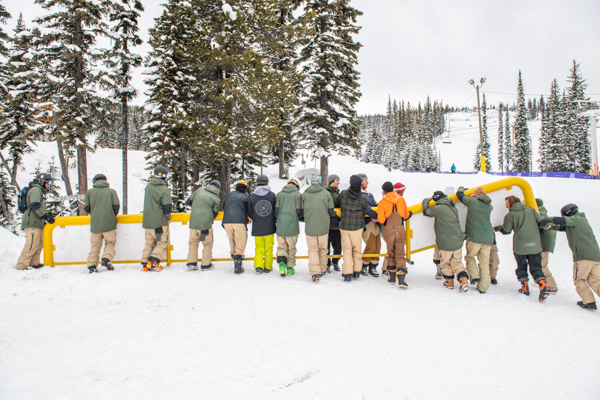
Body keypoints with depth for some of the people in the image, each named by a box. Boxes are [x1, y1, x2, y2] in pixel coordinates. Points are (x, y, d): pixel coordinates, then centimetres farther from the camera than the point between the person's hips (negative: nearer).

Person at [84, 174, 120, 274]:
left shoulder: (89, 192, 8)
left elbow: (87, 208, 6)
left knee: (95, 245, 11)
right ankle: (106, 259, -10)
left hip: (95, 224, 2)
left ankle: (92, 265, 8)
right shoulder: (111, 191, 4)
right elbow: (116, 206, -3)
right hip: (109, 224, -2)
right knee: (110, 243, 10)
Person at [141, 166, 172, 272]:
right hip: (159, 222, -6)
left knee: (149, 243, 16)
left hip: (147, 221, 7)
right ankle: (153, 261, -6)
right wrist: (167, 217, 0)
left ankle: (145, 263, 15)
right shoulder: (164, 189, -16)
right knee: (162, 242, 6)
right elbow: (167, 207, -18)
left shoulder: (147, 187, 7)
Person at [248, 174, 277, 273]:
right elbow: (276, 210, 0)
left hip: (257, 228, 0)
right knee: (269, 247, 11)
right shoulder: (272, 195, -7)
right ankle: (268, 267, 17)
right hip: (270, 227, 0)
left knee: (258, 247, 13)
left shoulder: (252, 197, -6)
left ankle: (258, 266, 4)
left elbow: (250, 213, 2)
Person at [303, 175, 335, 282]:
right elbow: (331, 212, 0)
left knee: (312, 249, 5)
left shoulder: (305, 194, 0)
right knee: (323, 248, 16)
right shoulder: (326, 193, -1)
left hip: (309, 227, 0)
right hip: (323, 226, 1)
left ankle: (315, 273, -4)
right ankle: (322, 269, 29)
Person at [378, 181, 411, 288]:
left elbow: (381, 220, -10)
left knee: (390, 253, 15)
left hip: (388, 231, -1)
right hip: (400, 230, 1)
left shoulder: (382, 203, -8)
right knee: (400, 254, 1)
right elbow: (406, 216, 8)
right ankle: (401, 279, -10)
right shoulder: (401, 199, 1)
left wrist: (378, 216, 10)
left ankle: (391, 277, 23)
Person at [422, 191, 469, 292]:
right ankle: (464, 280, 1)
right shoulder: (453, 208, 8)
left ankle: (449, 282, 26)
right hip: (458, 242, 6)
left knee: (445, 263, 16)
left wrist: (426, 201, 18)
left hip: (446, 244, -6)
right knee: (457, 262, 18)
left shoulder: (438, 208, -14)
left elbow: (426, 212, 0)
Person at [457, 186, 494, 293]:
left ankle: (475, 277, 4)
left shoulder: (472, 201, -2)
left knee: (469, 257, 18)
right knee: (484, 262, 9)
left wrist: (461, 188, 28)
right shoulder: (489, 206, 13)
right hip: (488, 238, 4)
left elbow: (459, 194, 7)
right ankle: (483, 287, 10)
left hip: (475, 237, -4)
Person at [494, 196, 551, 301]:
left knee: (521, 266, 16)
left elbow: (506, 231, 0)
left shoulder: (510, 215, -5)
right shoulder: (531, 209, 4)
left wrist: (496, 228, 19)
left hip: (520, 246, -3)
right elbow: (542, 222, 2)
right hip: (535, 245, 3)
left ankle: (525, 287, 16)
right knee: (536, 267, 7)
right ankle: (543, 285, -14)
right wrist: (548, 226, 24)